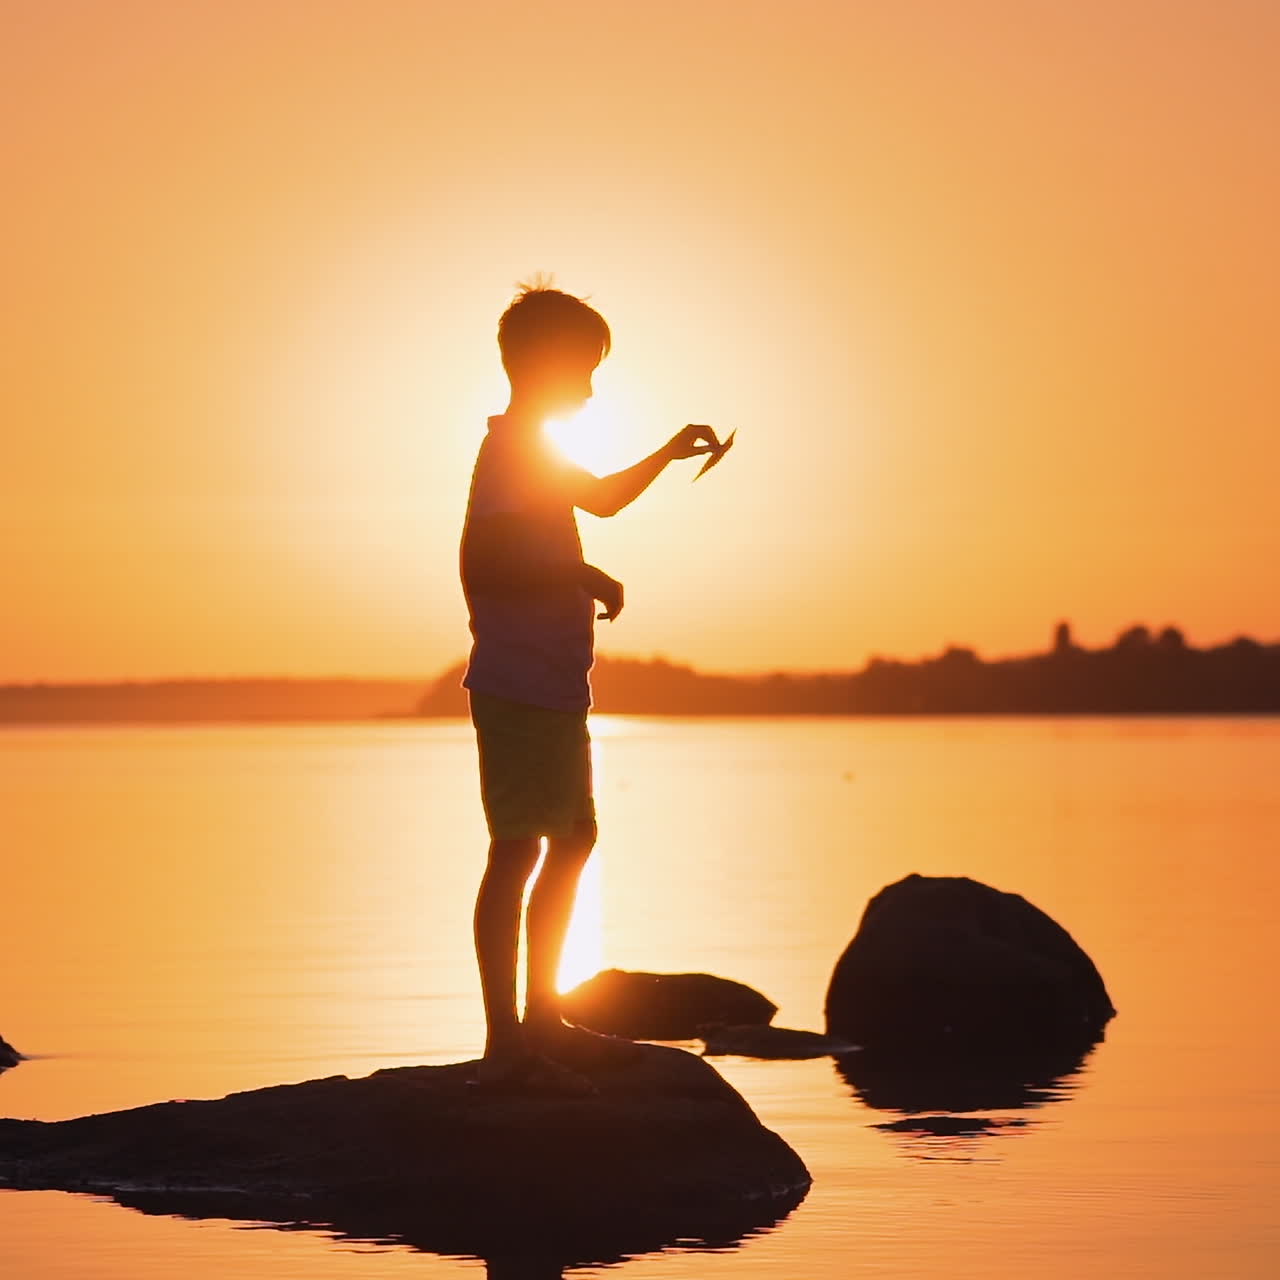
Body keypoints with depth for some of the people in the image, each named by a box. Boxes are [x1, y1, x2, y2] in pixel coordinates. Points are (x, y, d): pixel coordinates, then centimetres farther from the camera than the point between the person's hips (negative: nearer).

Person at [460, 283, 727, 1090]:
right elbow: (480, 569, -23)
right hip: (520, 684, -11)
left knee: (574, 840, 17)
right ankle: (505, 1044, -10)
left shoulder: (535, 449, 19)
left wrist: (668, 455, 27)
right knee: (518, 851, -10)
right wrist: (578, 577, -19)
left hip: (557, 689, 11)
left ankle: (544, 1020, 25)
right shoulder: (508, 452, -12)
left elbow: (604, 498, 38)